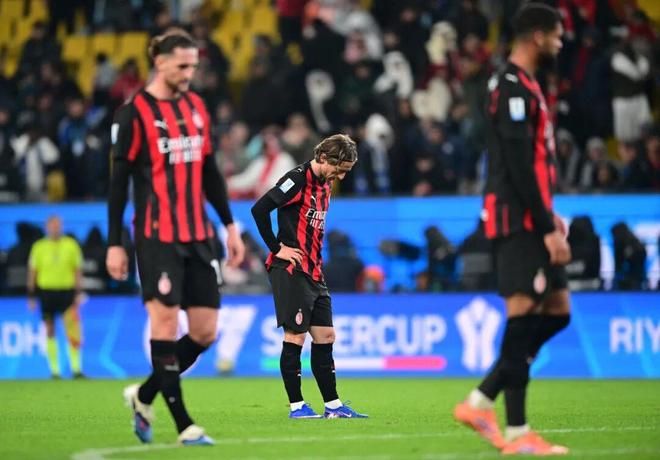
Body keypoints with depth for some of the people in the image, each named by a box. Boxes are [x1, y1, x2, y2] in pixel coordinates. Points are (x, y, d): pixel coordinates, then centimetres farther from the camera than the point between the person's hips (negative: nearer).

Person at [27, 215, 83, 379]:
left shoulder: (71, 245, 3)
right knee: (50, 331, 5)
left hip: (67, 290, -1)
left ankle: (76, 368, -9)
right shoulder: (39, 247, 4)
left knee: (72, 329, -13)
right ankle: (54, 370, 13)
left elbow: (78, 270, 7)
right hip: (46, 290, 1)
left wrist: (78, 292, 0)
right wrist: (31, 296, 5)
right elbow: (32, 271, 9)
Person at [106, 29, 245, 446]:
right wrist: (114, 244, -7)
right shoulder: (135, 113, -5)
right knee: (166, 323, -9)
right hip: (158, 237, -6)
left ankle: (144, 396, 22)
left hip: (199, 237, 6)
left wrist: (230, 225, 17)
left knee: (205, 332, 3)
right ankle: (184, 425, -5)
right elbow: (119, 182, -5)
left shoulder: (196, 107, 13)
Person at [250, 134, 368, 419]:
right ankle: (297, 406, -1)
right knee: (295, 336, -6)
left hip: (313, 272, 9)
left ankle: (332, 405, 12)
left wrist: (317, 261, 13)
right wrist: (277, 248, -14)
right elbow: (259, 209, -19)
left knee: (325, 336, 8)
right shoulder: (297, 179, -12)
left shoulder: (325, 186, 15)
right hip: (290, 270, -9)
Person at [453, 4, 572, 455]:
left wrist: (549, 216, 16)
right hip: (518, 219, -10)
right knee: (523, 313, -9)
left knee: (557, 311, 10)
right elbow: (519, 165, -19)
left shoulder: (521, 84, 19)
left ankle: (480, 402, 11)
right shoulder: (514, 86, -13)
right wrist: (547, 228, -19)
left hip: (529, 220, 10)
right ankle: (517, 433, -7)